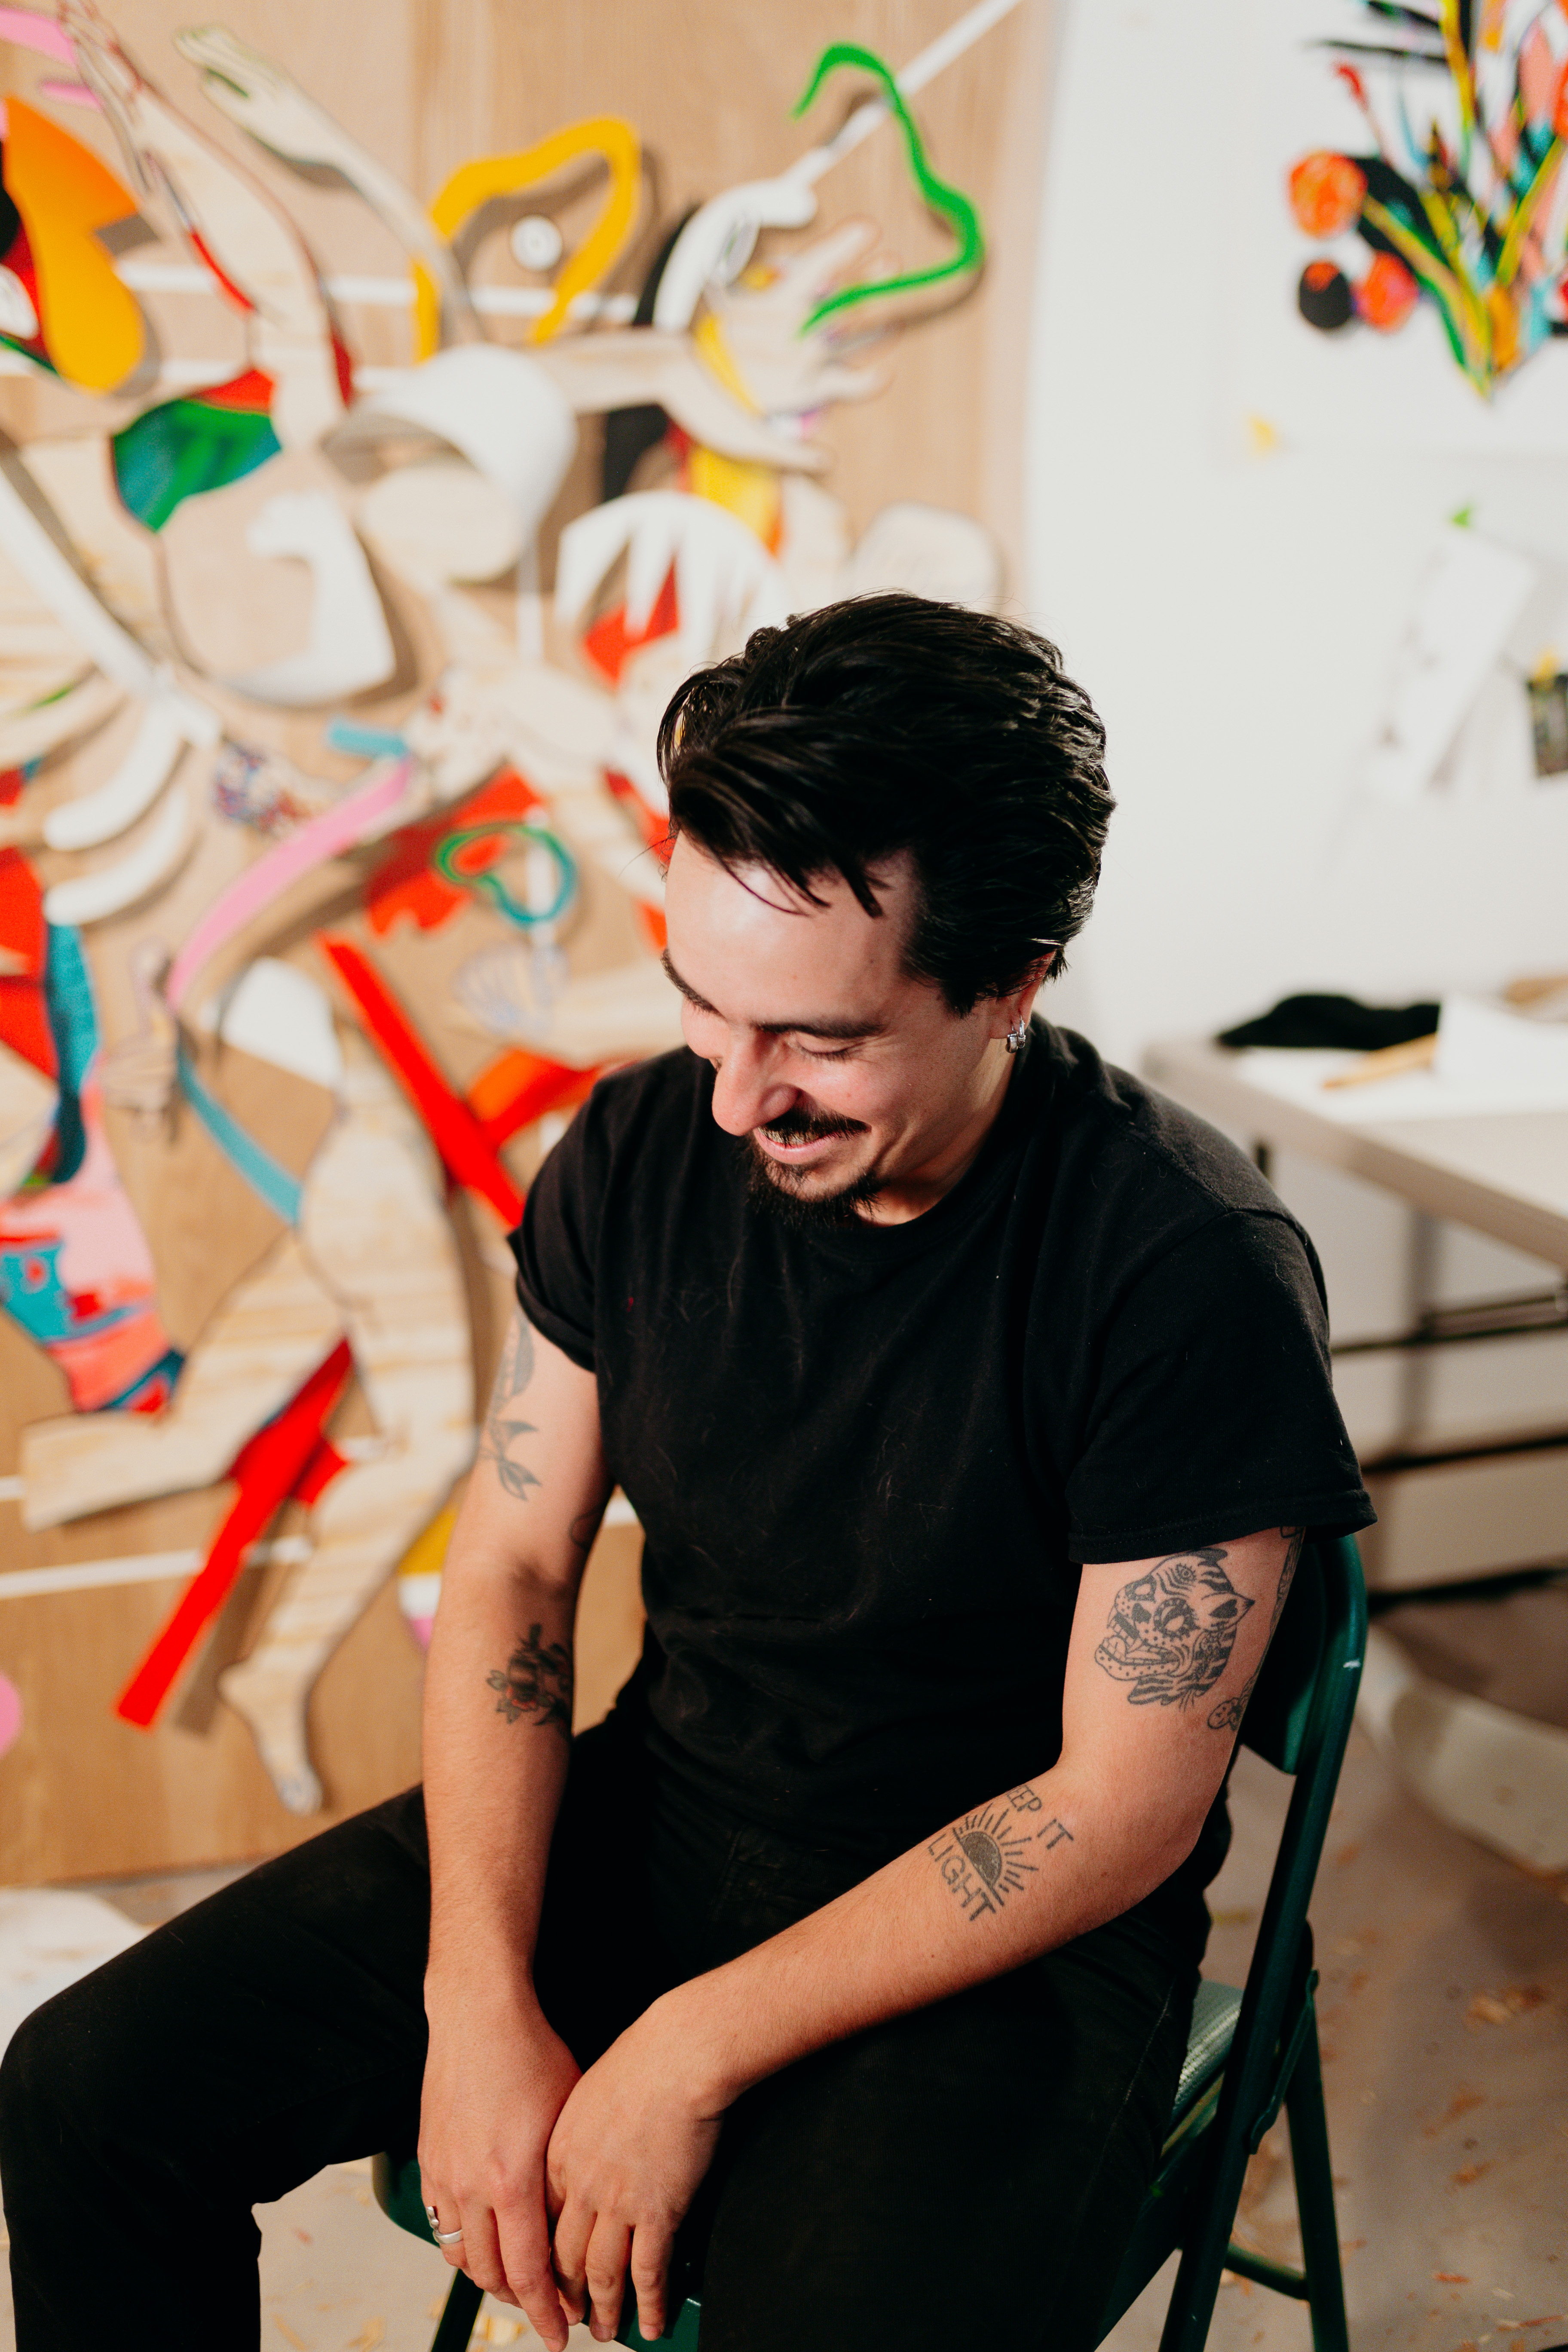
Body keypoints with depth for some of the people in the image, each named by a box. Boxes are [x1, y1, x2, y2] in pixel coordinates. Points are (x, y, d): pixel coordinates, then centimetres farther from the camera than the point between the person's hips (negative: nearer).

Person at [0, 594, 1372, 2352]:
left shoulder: (1194, 1271, -23)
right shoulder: (640, 1151, -7)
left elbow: (1122, 1814, -18)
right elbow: (510, 1575, -1)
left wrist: (692, 2052, -19)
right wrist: (480, 2006, -13)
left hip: (1004, 1938, -4)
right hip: (648, 1812, 5)